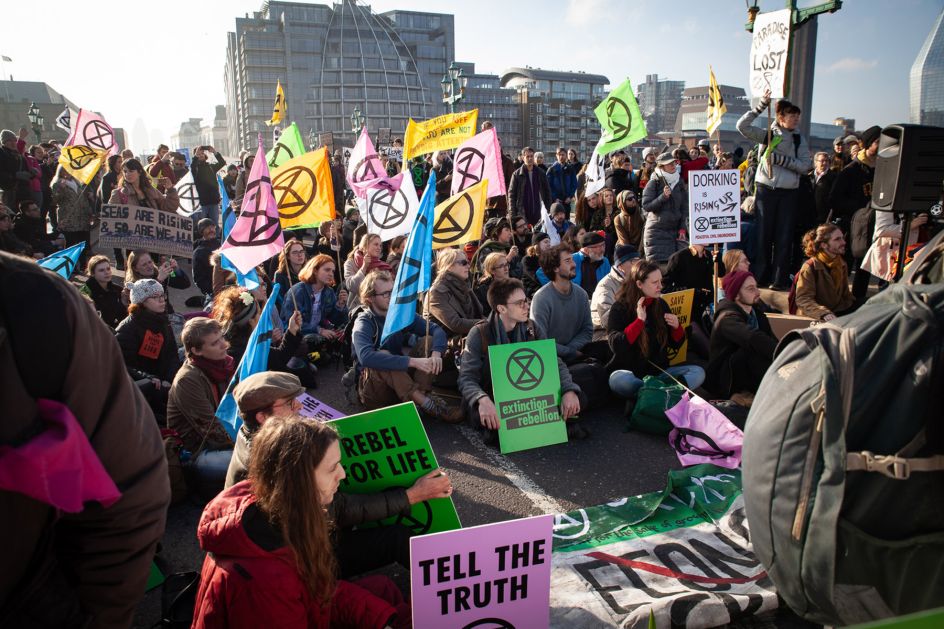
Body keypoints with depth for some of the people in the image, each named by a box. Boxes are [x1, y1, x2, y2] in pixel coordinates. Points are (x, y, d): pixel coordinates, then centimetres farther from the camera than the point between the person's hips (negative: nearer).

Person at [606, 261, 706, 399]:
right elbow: (616, 345, -17)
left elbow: (675, 344, 13)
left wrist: (677, 327, -8)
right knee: (618, 379, -37)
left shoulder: (661, 304, 8)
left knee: (698, 372, -16)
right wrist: (639, 321, -21)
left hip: (659, 371, 5)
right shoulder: (620, 308, -5)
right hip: (632, 372, -5)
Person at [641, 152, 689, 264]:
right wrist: (663, 197, -20)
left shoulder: (680, 183, 9)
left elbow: (685, 207, 10)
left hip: (675, 230, 4)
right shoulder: (654, 183, -4)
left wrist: (683, 227, 1)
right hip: (657, 231, -4)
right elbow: (646, 206, -10)